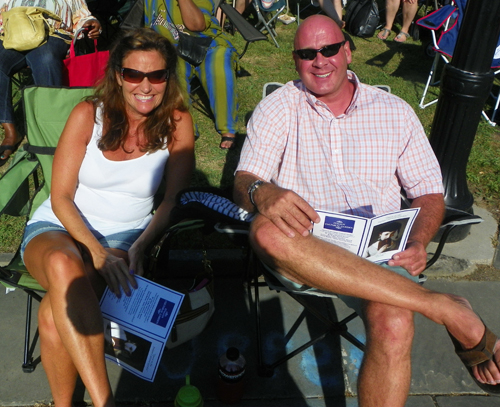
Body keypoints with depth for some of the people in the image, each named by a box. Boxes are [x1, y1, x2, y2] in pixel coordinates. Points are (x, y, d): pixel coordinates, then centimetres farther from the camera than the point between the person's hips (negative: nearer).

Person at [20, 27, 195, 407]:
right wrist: (97, 251, -21)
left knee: (55, 315, -29)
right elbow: (61, 197, -6)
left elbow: (173, 199, -3)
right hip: (59, 227, 1)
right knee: (64, 264, -38)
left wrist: (139, 248, -20)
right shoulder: (89, 114, -4)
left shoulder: (177, 122, -3)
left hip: (125, 239, 0)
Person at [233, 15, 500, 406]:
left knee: (394, 324, -33)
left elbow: (430, 192, 14)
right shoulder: (278, 108, 8)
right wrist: (262, 193, -28)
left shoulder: (395, 112, 12)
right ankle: (446, 309, -28)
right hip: (303, 251, 0)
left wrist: (419, 242, -7)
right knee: (268, 231, -36)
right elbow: (243, 182, -2)